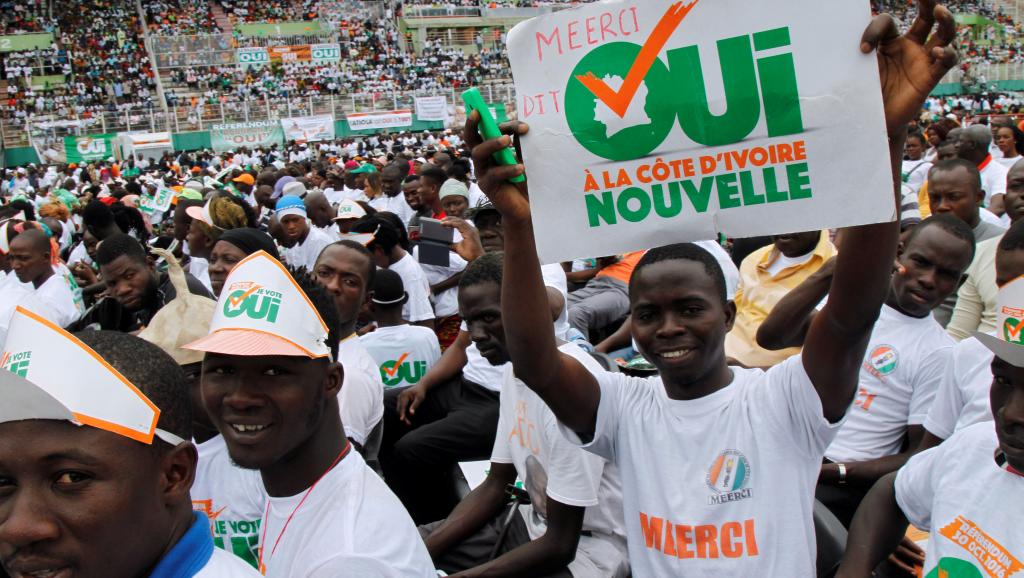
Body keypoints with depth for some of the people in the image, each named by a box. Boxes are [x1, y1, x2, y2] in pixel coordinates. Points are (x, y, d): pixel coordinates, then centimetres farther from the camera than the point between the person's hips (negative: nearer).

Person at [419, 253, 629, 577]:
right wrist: (421, 552, -2)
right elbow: (495, 486, 8)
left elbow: (560, 544, -22)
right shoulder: (513, 370, 1)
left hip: (584, 544, -8)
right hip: (532, 520, 8)